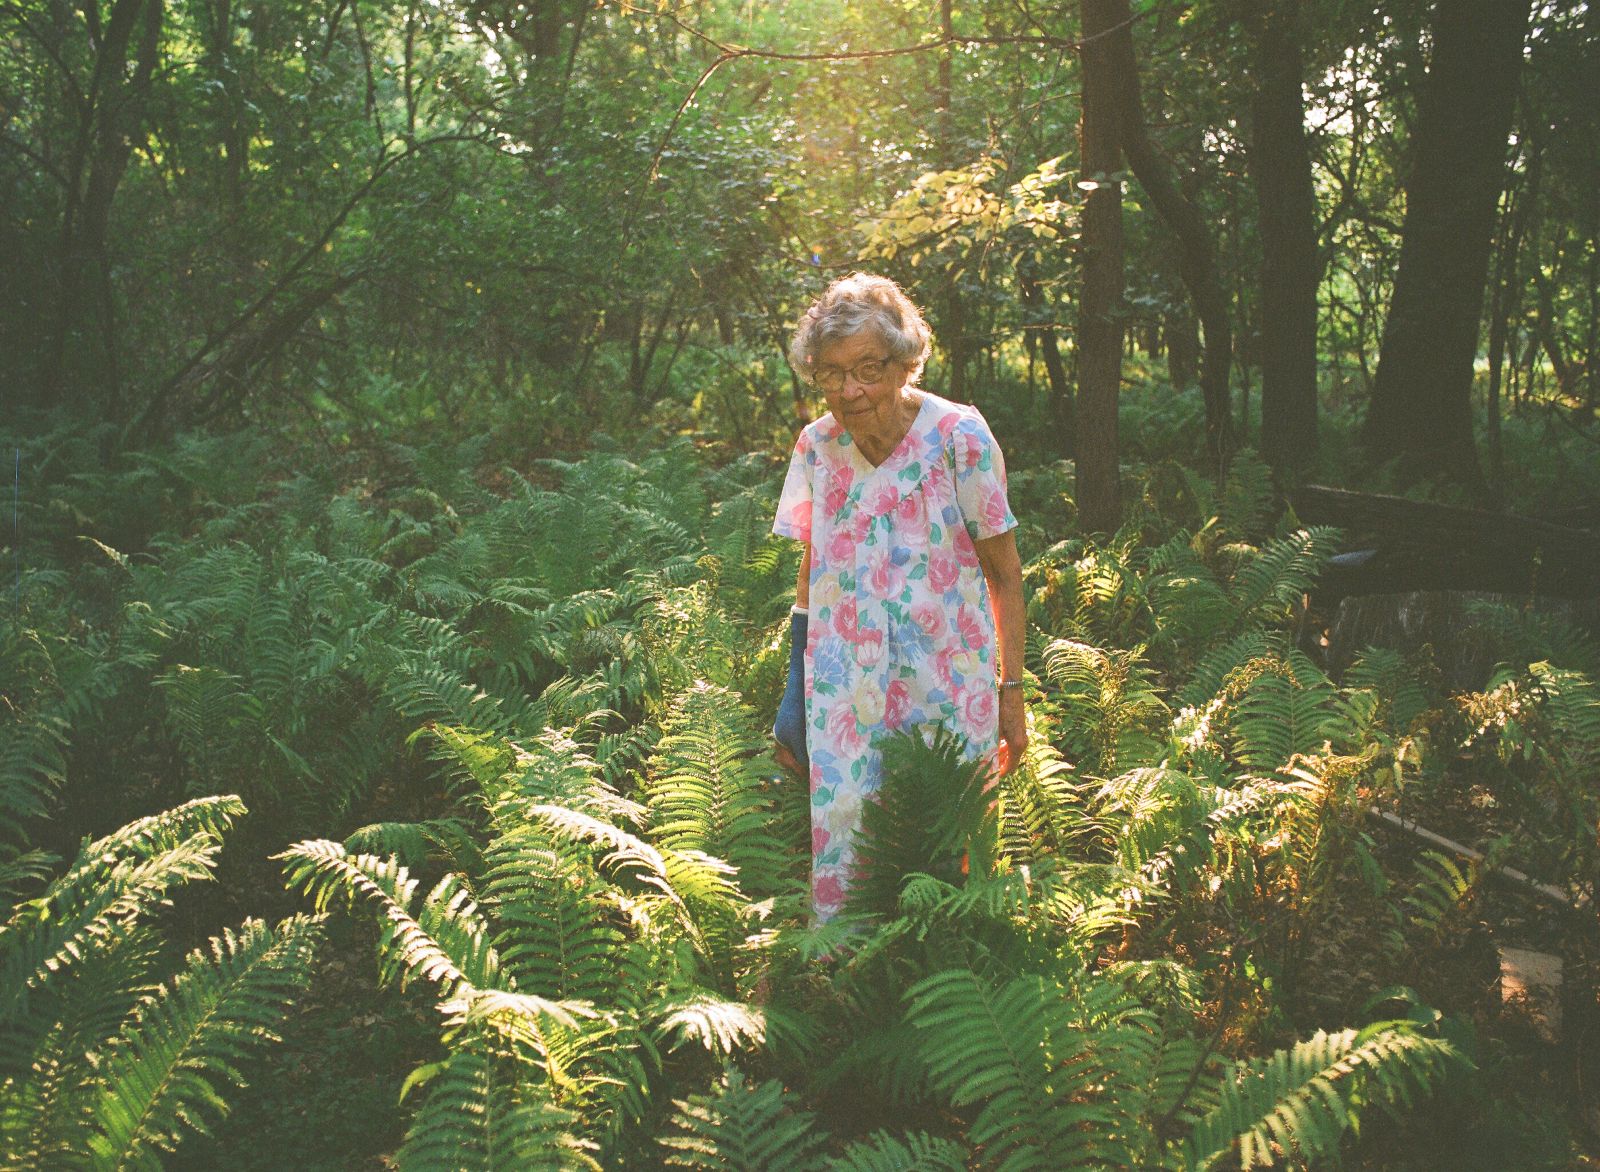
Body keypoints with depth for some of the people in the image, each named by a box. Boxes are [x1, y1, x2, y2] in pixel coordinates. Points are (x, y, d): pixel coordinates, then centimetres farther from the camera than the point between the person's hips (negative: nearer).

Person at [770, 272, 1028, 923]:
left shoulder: (958, 436, -10)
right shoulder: (816, 446, 1)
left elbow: (1005, 574, -3)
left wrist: (1011, 691, -4)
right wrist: (793, 696, 9)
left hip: (948, 690, -3)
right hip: (843, 692, 3)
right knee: (840, 845, 3)